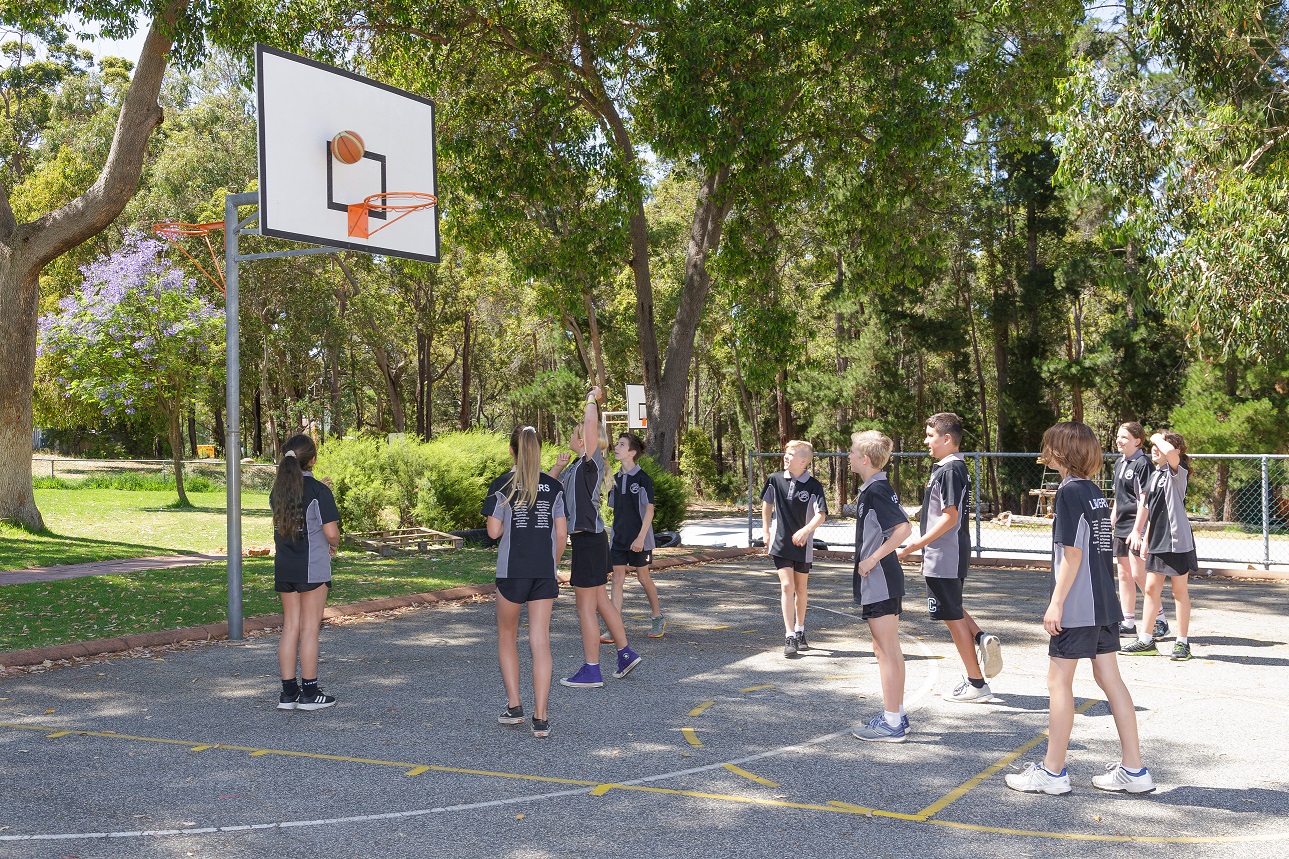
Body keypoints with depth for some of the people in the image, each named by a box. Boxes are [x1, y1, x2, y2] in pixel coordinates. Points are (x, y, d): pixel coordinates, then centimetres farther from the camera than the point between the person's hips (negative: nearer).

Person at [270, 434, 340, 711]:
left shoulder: (277, 491, 6)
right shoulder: (318, 491, -13)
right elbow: (331, 532, -16)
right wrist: (333, 545, 8)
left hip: (283, 566, 6)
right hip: (312, 567, -6)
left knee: (290, 627, 11)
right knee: (309, 629, 0)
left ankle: (288, 692, 13)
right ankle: (309, 693, 6)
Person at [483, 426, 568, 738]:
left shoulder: (502, 485, -4)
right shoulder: (553, 486, 4)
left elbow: (494, 531, -8)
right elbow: (562, 532, 4)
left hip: (512, 571, -2)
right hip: (544, 571, 2)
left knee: (507, 636, 17)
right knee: (541, 642, 0)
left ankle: (514, 706, 14)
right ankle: (541, 717, -4)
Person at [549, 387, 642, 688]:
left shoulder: (591, 461, -12)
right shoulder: (576, 467, 14)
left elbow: (592, 421, -23)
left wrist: (592, 399, -6)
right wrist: (558, 467, 6)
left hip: (589, 539, -9)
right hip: (590, 539, 9)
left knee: (586, 606, -3)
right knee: (600, 600, 18)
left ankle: (591, 671, 4)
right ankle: (625, 652, 27)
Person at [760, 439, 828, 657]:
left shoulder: (813, 486, -11)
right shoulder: (775, 479, -3)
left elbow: (821, 514, -20)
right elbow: (767, 503, 13)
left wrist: (806, 530, -37)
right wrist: (766, 532, 11)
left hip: (803, 544, 0)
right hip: (780, 543, 0)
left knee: (801, 589, 13)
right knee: (787, 586, -10)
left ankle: (800, 631, 33)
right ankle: (790, 638, -12)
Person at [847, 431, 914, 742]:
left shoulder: (876, 490, -17)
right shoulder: (872, 489, 13)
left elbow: (904, 528, -26)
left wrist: (873, 559, -21)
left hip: (879, 582, -10)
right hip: (879, 583, 10)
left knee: (887, 651, -5)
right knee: (889, 650, 15)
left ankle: (892, 724, -1)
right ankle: (896, 715, 23)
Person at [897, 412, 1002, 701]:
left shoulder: (950, 470, -19)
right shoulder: (948, 468, 13)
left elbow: (950, 517, -24)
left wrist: (916, 545, -23)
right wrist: (921, 543, 23)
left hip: (945, 558, -11)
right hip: (945, 555, 11)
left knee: (953, 616, -1)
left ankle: (976, 684, 6)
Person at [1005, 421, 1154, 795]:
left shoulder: (1070, 492, -13)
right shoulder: (1096, 492, 11)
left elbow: (1072, 554, -18)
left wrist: (1056, 603, -16)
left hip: (1077, 606, -8)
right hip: (1105, 603, 8)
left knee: (1059, 681, 0)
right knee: (1109, 678, 11)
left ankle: (1053, 771, 6)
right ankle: (1133, 769, 13)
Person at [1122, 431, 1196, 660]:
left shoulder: (1177, 472, -9)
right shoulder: (1155, 476, 14)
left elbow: (1170, 451, -33)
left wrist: (1159, 438, -14)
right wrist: (1146, 539, 18)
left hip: (1177, 540, -8)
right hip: (1157, 541, 8)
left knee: (1180, 590, 1)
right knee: (1151, 588, 8)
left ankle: (1182, 642, 9)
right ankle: (1146, 641, 14)